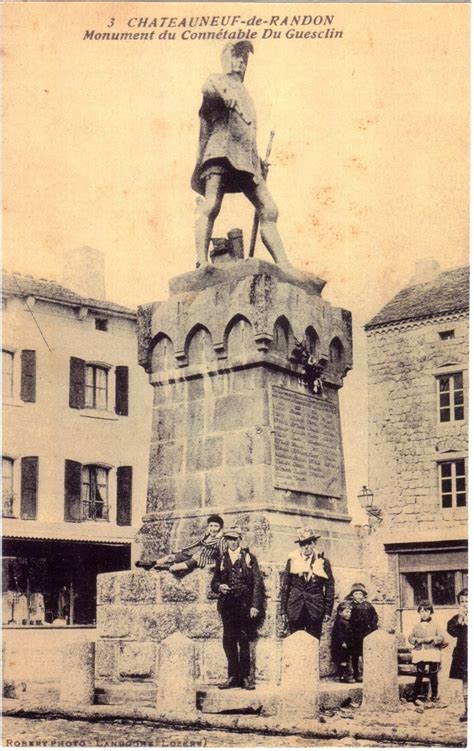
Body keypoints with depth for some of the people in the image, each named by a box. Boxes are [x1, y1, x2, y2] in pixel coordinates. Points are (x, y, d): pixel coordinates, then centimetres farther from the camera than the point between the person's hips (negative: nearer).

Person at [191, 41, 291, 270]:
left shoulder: (244, 94, 34)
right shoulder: (217, 80, 13)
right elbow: (208, 89, -14)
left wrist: (259, 161, 23)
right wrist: (224, 92, -37)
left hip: (246, 158, 7)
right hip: (220, 152, -7)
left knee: (268, 210, -2)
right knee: (211, 206, -22)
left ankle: (284, 266, -4)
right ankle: (201, 262, -29)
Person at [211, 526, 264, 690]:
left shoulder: (249, 558, 5)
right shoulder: (222, 559, 14)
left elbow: (257, 583, 0)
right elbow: (214, 582, 17)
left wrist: (255, 605, -8)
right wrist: (219, 587, -7)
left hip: (244, 605, -3)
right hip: (227, 606, 3)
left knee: (244, 641, -1)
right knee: (229, 641, 1)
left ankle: (245, 677, 5)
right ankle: (233, 677, 7)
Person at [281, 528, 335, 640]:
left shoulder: (323, 562, 5)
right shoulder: (292, 560, 6)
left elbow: (329, 587, 5)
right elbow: (285, 586, 8)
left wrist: (328, 611, 1)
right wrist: (283, 609, 4)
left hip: (315, 610, 0)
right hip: (295, 610, 0)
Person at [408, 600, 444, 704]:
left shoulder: (435, 625, 4)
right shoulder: (416, 626, 7)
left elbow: (441, 638, 2)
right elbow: (410, 638, 6)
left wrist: (433, 638, -14)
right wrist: (419, 640, -11)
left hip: (433, 653, 0)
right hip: (420, 653, 0)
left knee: (433, 675, 6)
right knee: (420, 675, -4)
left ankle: (434, 695, 18)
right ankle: (417, 696, 5)